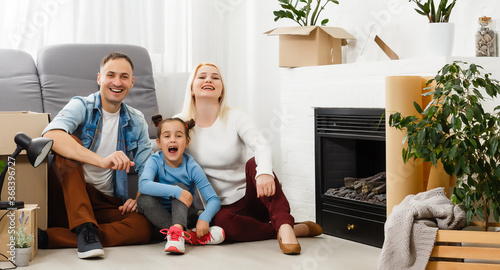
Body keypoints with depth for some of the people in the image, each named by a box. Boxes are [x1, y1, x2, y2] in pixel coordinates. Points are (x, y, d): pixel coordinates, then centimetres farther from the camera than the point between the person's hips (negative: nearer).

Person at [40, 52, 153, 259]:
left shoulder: (136, 122, 10)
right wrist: (102, 161, -40)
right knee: (70, 142, -27)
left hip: (106, 205, 4)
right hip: (67, 199, -4)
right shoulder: (82, 106, -5)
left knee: (143, 226, -26)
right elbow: (50, 135, -27)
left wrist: (139, 198, -10)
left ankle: (46, 238, -31)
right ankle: (85, 229, -32)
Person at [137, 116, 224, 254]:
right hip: (159, 216, 1)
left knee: (179, 186, -25)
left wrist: (204, 219, -37)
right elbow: (143, 185, -34)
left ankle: (177, 232, -46)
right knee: (144, 199, -28)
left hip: (184, 215, -1)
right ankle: (190, 236, -35)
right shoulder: (155, 161, -13)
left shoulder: (192, 167, -12)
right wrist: (176, 191, -41)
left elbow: (214, 199, -16)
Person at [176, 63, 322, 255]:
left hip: (251, 198, 0)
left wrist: (264, 172, -45)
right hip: (222, 207, 0)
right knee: (222, 222, -36)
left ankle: (284, 227, -42)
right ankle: (298, 229, -25)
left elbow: (261, 146, -22)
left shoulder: (235, 118, -4)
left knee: (253, 164, -31)